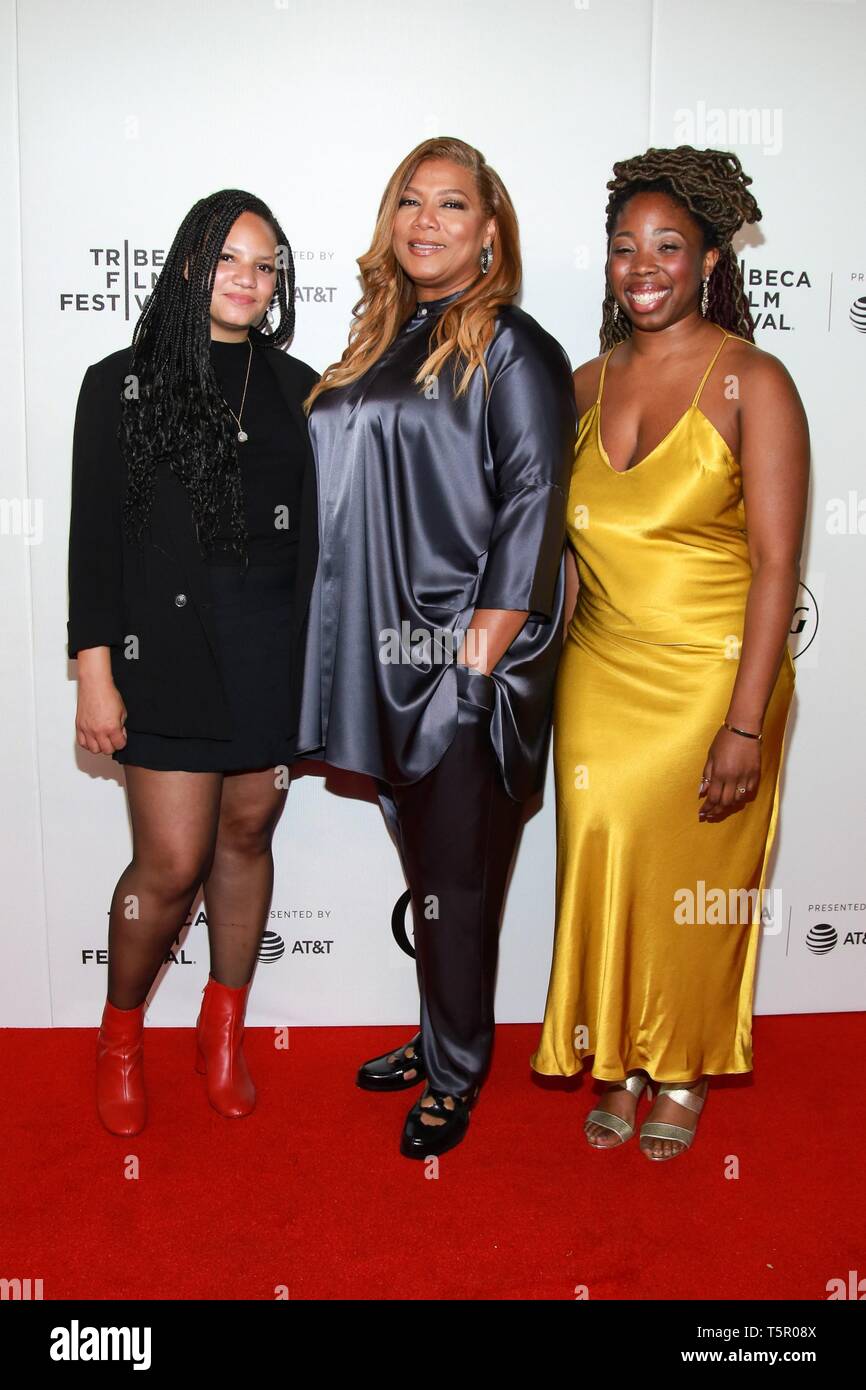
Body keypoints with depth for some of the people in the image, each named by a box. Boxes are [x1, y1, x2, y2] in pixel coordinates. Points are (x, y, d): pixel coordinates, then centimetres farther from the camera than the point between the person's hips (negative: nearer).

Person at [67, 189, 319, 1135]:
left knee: (247, 835, 10)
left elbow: (318, 531, 10)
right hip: (168, 649, -3)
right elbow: (94, 537, -1)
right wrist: (95, 674, -7)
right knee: (173, 863, -4)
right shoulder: (122, 383, 2)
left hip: (275, 649, 3)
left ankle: (223, 1031, 30)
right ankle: (120, 1032, 23)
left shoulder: (296, 388, 9)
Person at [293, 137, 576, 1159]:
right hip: (384, 652, 7)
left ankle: (456, 1075, 21)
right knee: (420, 862, 16)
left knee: (455, 874, 3)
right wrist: (350, 642, 13)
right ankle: (436, 1040, 33)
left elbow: (532, 508, -12)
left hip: (463, 655, -6)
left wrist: (483, 648, -18)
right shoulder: (381, 341, 15)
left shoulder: (514, 352, -6)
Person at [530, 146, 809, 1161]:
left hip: (711, 676, -4)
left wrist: (744, 725, -19)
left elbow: (775, 565, -14)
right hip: (600, 672, 4)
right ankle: (620, 1064, 31)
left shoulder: (752, 382, -9)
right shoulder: (589, 383, 6)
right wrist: (546, 671, 8)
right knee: (603, 863, 8)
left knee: (694, 882, 8)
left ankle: (683, 1073, 33)